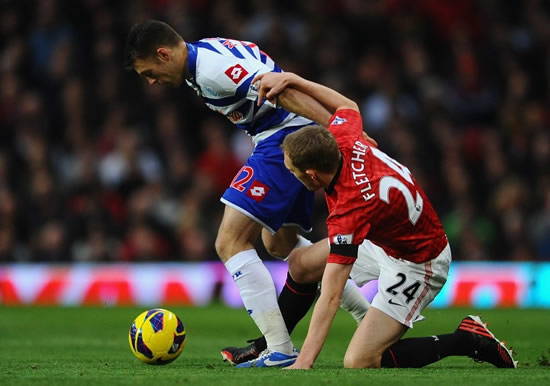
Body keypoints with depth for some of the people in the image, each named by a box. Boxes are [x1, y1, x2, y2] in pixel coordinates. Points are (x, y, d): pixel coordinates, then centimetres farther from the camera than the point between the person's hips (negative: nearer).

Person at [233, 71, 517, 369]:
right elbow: (347, 105, 10)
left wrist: (303, 364, -40)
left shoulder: (351, 207, -37)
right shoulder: (342, 141, -18)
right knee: (299, 263, 16)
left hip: (416, 264, -10)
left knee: (358, 363, -18)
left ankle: (470, 341, -8)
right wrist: (290, 80, 8)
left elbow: (330, 296, -38)